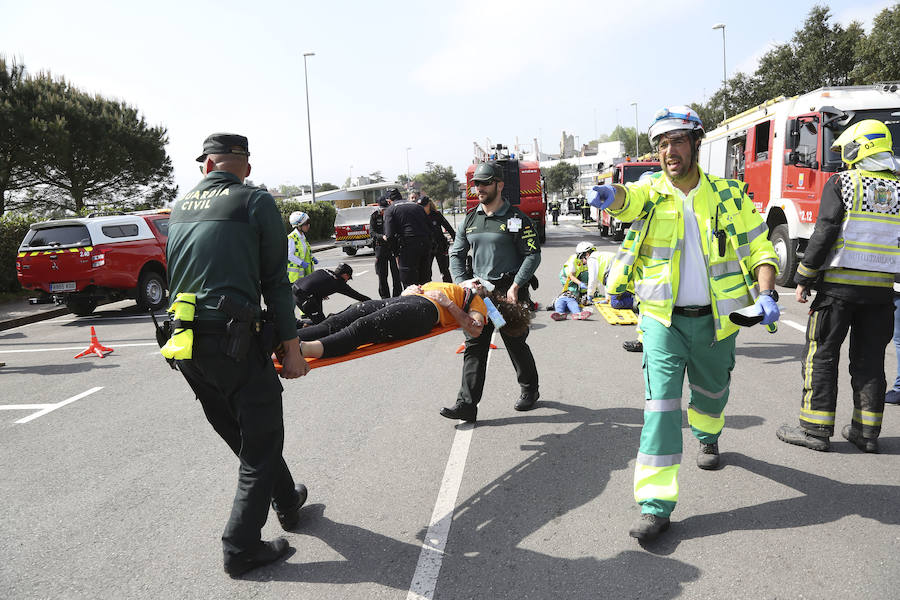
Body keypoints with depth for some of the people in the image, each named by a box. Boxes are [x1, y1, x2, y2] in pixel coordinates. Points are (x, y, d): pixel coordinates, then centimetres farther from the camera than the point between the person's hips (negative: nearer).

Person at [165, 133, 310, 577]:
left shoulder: (179, 207, 13)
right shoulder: (256, 202, -4)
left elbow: (178, 275, 18)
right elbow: (275, 281, -6)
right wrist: (290, 345, -2)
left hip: (183, 344, 7)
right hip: (233, 341, -7)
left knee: (247, 434, 21)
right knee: (261, 441, 7)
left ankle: (287, 503, 40)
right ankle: (240, 549, 11)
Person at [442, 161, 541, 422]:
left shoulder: (517, 219, -5)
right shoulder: (471, 218, 11)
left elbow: (533, 255, -8)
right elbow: (456, 253, 14)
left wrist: (515, 286, -18)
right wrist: (461, 284, 0)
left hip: (510, 292, -4)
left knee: (516, 344, 7)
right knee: (474, 347, -1)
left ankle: (529, 390, 31)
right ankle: (467, 404, 0)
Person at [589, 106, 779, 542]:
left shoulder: (728, 194, 2)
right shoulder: (651, 193, -2)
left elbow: (760, 249, 6)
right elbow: (628, 200, -27)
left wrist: (766, 294, -11)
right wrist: (610, 194, -51)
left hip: (715, 320, 2)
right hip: (664, 320, -2)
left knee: (711, 394, 22)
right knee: (661, 405, -11)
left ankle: (707, 438, 57)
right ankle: (655, 505, -6)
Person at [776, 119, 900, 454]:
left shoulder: (842, 183, -6)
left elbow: (824, 233, -12)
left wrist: (803, 279, -6)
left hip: (839, 285, -5)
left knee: (821, 355, 2)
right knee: (869, 359, 12)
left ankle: (816, 429, 4)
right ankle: (866, 432, 17)